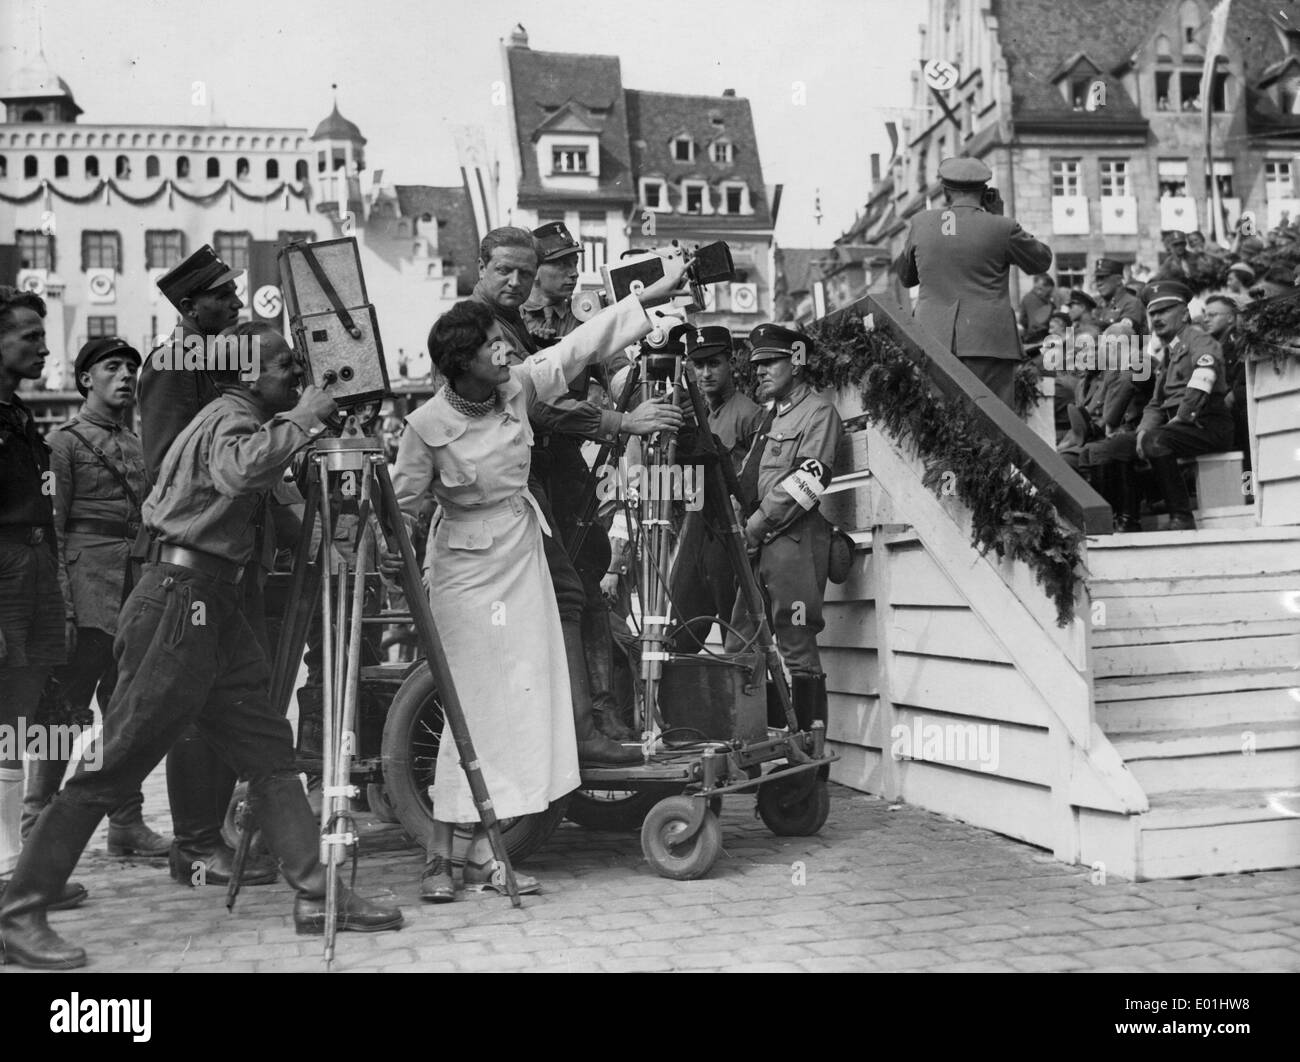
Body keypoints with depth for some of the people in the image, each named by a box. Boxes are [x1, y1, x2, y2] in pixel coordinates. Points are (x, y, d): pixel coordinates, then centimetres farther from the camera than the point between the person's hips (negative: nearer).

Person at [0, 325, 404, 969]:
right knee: (111, 766, -5)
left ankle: (317, 896, 9)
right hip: (177, 602, -10)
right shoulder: (229, 418, -10)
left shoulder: (240, 420, 19)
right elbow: (243, 470, -33)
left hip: (214, 604, 10)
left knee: (269, 750, 6)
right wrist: (302, 419, -21)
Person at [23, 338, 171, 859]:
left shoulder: (137, 446, 18)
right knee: (66, 708, -5)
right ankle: (35, 828, 5)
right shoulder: (64, 441, -1)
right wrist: (60, 607, -14)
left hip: (136, 591, 6)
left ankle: (127, 824, 14)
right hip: (87, 587, -6)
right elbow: (51, 529, -7)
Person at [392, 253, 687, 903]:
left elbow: (583, 344, 2)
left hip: (522, 552, 6)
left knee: (524, 699, 3)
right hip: (466, 563, -6)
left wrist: (652, 296, 3)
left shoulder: (519, 386, -4)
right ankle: (440, 855, 7)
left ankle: (483, 854, 11)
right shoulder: (427, 424, -17)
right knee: (475, 705, -6)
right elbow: (403, 501, -7)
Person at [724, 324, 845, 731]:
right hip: (759, 544, 9)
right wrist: (741, 520, 9)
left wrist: (759, 522, -12)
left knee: (796, 647, -8)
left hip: (795, 540, -8)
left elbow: (809, 479, -13)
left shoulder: (818, 410, -2)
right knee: (739, 646, 6)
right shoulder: (770, 416, 25)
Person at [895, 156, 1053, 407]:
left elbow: (905, 277, 20)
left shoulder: (921, 223, 7)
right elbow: (1042, 261, 15)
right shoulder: (1001, 228, -2)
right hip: (987, 341, -3)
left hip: (932, 340, 3)